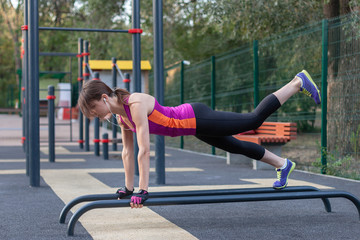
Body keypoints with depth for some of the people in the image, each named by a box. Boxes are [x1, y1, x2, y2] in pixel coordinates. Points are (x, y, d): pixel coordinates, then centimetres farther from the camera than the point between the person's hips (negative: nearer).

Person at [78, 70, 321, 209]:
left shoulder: (136, 104, -29)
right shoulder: (121, 117, -1)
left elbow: (144, 150, -32)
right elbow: (127, 152, 8)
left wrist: (143, 190, -30)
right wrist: (128, 188, 11)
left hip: (197, 118, -8)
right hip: (195, 128, 8)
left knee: (255, 118, 0)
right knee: (236, 147, 21)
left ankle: (298, 82, 15)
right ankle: (282, 164, 40)